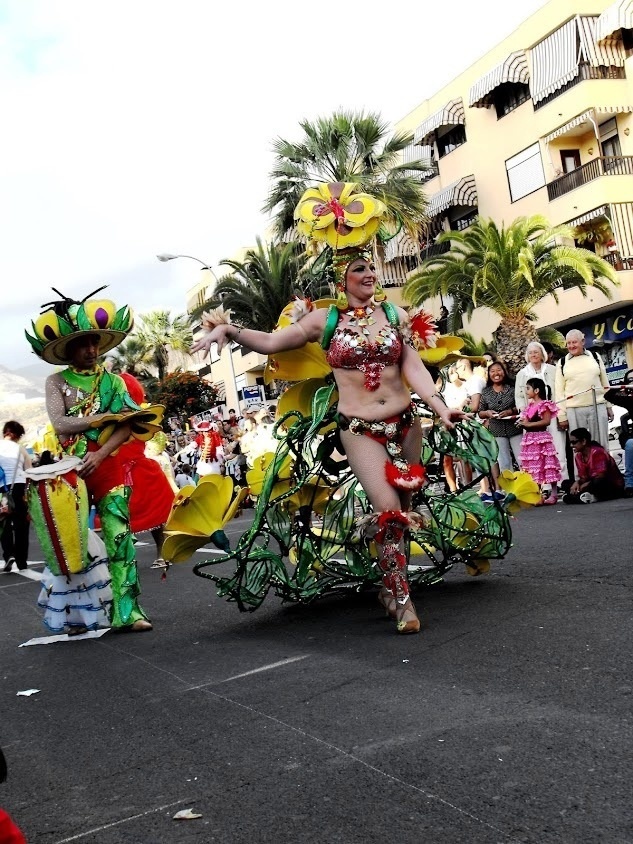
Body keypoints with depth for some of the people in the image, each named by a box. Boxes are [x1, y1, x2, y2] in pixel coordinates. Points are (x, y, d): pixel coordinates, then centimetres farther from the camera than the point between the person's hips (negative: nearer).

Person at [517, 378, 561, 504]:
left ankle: (554, 494, -1)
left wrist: (529, 424, -20)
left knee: (547, 466, -6)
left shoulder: (544, 405, -9)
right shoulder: (530, 406, 15)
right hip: (529, 438, 9)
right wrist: (522, 422, 1)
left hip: (541, 437, -9)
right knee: (533, 468, 11)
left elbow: (546, 421, -19)